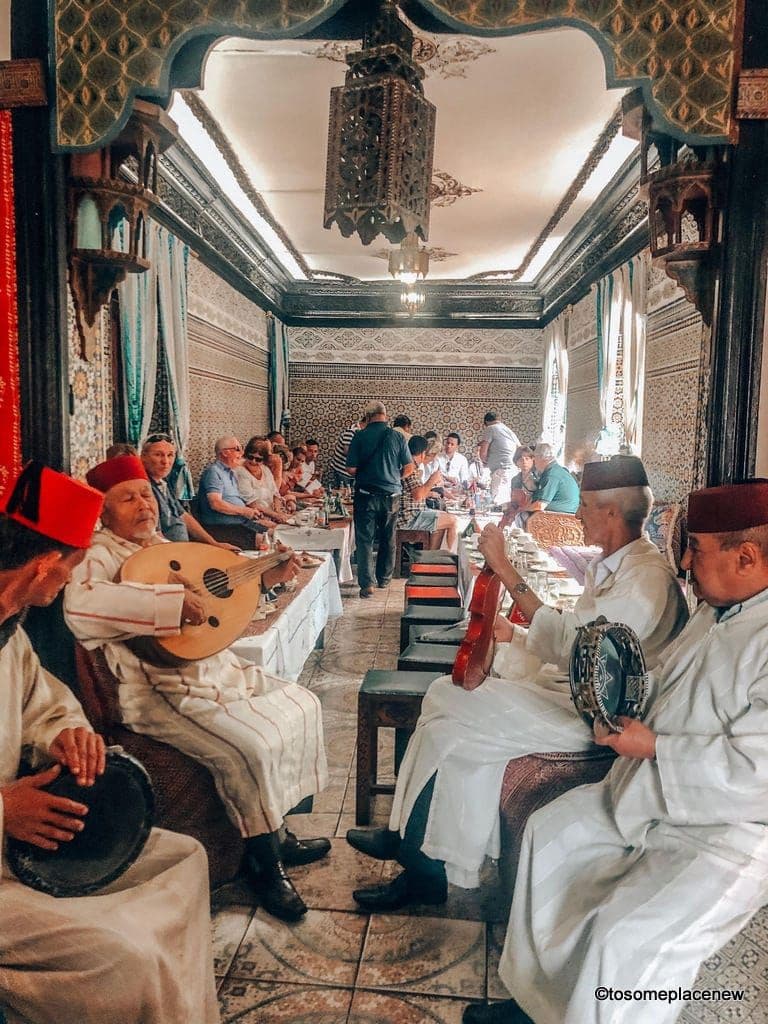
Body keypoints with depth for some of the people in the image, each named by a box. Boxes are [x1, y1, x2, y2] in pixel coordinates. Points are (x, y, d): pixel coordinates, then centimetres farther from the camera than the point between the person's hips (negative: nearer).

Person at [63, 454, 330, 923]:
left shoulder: (161, 544, 13)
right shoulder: (99, 553, -13)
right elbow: (79, 603, -36)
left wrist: (266, 577, 10)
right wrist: (172, 600, -36)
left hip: (216, 668, 10)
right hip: (162, 693, -10)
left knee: (302, 704, 9)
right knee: (255, 746, -25)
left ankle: (275, 830, 19)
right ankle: (265, 861, 2)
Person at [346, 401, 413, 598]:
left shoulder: (359, 437, -7)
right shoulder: (397, 437, -3)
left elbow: (351, 469, -7)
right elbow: (409, 468, 0)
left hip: (366, 494, -2)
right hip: (392, 495, 2)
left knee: (365, 539, 4)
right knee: (388, 539, 16)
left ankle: (366, 584, -3)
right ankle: (384, 579, 27)